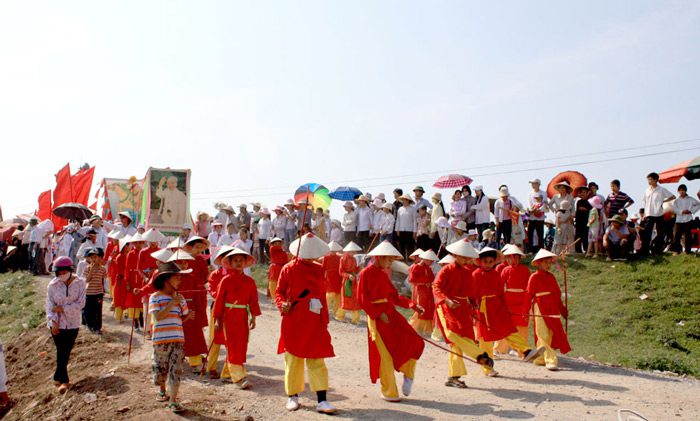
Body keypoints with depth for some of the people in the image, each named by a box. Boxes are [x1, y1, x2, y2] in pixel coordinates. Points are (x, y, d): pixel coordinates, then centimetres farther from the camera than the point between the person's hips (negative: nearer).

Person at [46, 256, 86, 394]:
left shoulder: (80, 283, -7)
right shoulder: (53, 284, -6)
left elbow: (81, 303, -10)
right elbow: (49, 305, -5)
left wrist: (63, 308, -16)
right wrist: (54, 321, -15)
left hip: (73, 323, 1)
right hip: (57, 324, 0)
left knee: (66, 352, 9)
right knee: (61, 352, 0)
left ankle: (59, 378, 26)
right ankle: (63, 380, 8)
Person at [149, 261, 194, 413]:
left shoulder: (180, 298, 8)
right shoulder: (155, 297, -6)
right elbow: (158, 317, -17)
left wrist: (189, 315, -7)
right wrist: (172, 304, -21)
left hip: (178, 340, 3)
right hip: (161, 340, -3)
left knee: (176, 370, -3)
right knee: (161, 369, 14)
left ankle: (173, 400, 1)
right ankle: (162, 390, 41)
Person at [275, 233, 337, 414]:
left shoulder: (319, 270, 6)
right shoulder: (288, 269, -3)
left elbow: (323, 296, 12)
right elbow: (279, 292, 1)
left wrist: (325, 321, 10)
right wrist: (282, 305, -18)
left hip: (314, 323, 2)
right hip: (293, 323, -2)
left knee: (317, 360, 1)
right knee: (293, 359, 10)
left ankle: (322, 400, 3)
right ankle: (292, 396, 25)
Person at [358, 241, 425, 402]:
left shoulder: (384, 274, 14)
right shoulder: (366, 273, -9)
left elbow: (395, 296, 15)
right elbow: (363, 300, -13)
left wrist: (412, 305, 5)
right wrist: (379, 314, -19)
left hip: (391, 313, 7)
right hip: (377, 317, -7)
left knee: (414, 342, -4)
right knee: (386, 354, -1)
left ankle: (408, 374, 17)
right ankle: (389, 392, 14)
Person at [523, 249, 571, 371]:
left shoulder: (551, 276, 12)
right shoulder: (534, 277, -5)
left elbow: (557, 294, 17)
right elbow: (529, 294, -6)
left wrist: (562, 309, 17)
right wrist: (525, 311, -7)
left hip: (553, 309, 6)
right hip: (540, 309, -6)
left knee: (552, 334, 8)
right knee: (544, 335, -4)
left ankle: (540, 359, 22)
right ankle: (551, 361, -2)